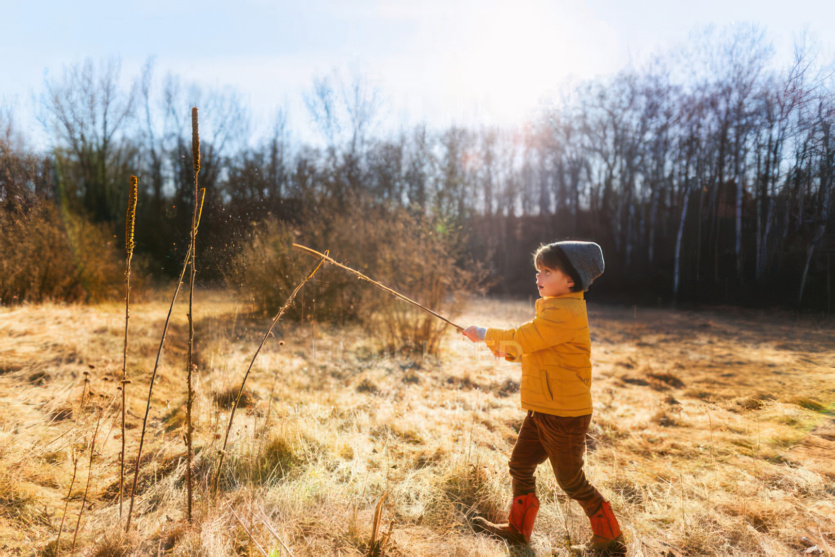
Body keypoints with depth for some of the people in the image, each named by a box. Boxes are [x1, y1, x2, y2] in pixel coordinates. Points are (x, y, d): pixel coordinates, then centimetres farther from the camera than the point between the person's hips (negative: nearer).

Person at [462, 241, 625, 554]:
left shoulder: (565, 313, -22)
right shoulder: (557, 309, 11)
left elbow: (521, 339, -23)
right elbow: (534, 349, 19)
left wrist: (485, 336, -9)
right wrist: (508, 350, 4)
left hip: (564, 414, -10)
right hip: (542, 410, 10)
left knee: (571, 481, 6)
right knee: (520, 465, 16)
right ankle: (518, 529, 32)